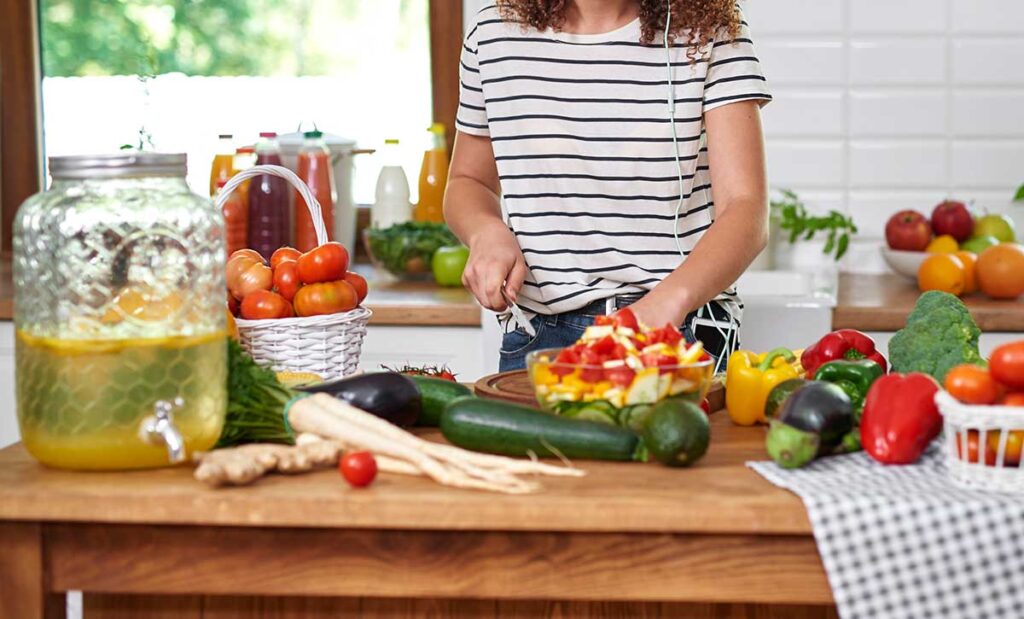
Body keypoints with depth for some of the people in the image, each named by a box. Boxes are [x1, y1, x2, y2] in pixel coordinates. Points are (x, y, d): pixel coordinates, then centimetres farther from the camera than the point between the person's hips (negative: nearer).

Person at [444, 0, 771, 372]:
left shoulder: (714, 38, -6)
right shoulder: (493, 34, 3)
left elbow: (747, 212, -15)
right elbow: (468, 180, 18)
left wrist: (666, 302, -33)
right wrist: (486, 231, -6)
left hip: (682, 334, -2)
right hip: (537, 337, 3)